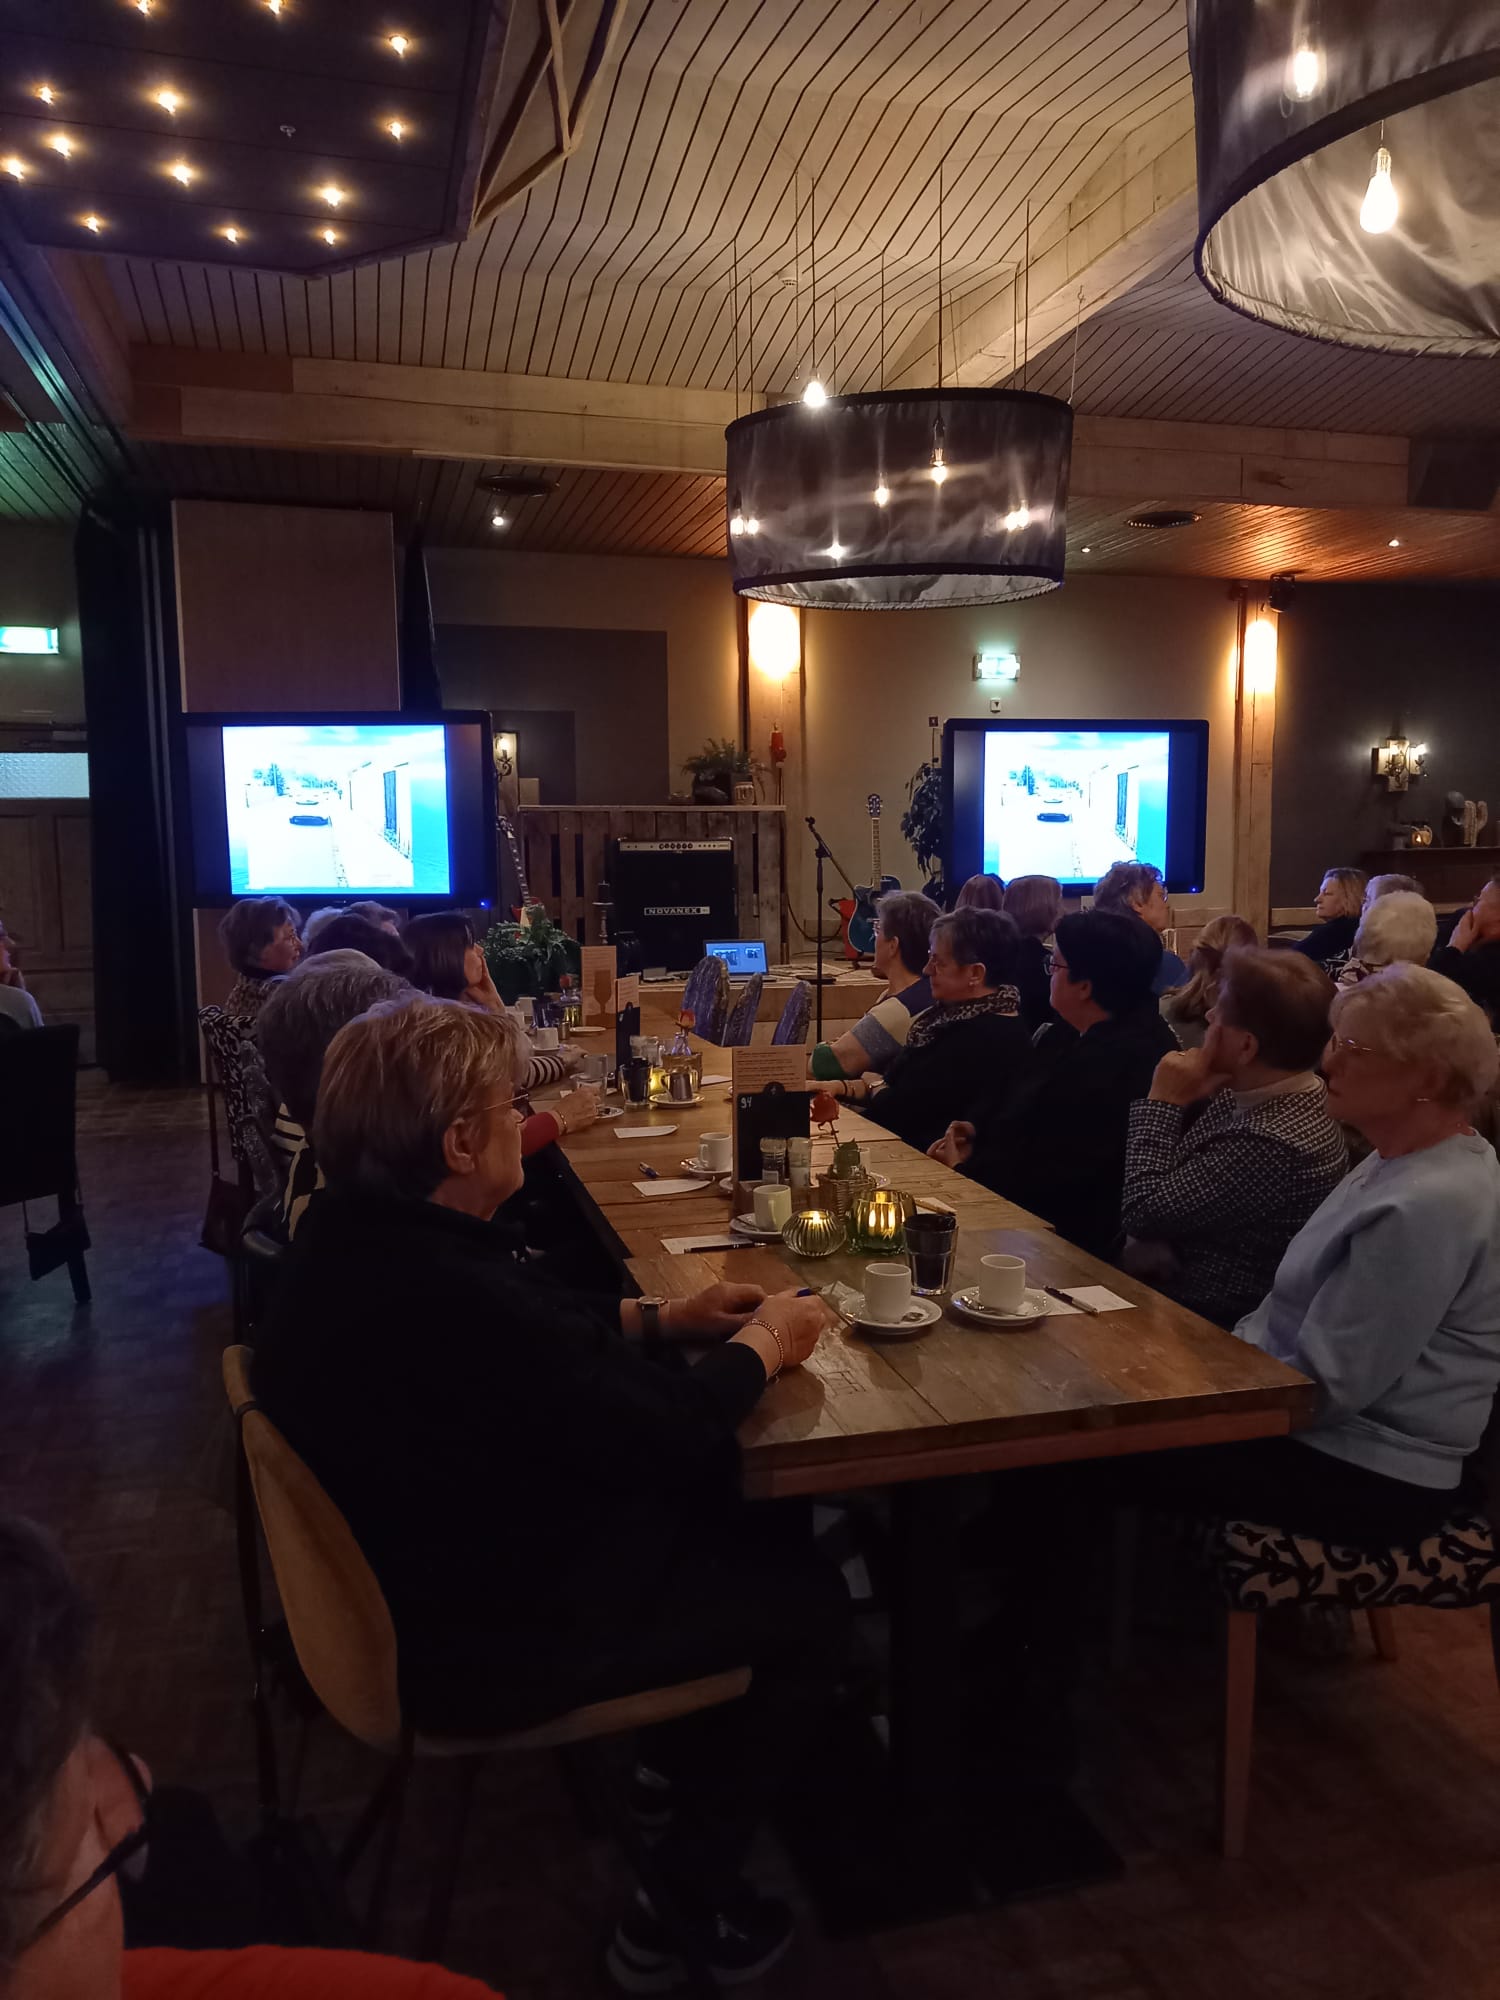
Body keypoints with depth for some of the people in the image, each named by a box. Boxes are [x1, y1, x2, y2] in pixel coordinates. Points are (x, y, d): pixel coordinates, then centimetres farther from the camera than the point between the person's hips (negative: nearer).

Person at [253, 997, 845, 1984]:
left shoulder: (352, 1237, -6)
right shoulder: (447, 1296, -37)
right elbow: (675, 1435, -27)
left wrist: (663, 1316, 3)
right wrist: (761, 1343, -9)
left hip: (423, 1570, 9)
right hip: (481, 1643, -9)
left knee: (758, 1528, 19)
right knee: (812, 1600, 7)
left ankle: (674, 1761, 36)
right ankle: (685, 1892, 21)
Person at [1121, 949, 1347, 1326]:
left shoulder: (1274, 1144, -30)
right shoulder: (1261, 1094, -3)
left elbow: (1143, 1214, -23)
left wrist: (1163, 1101, -18)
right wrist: (1181, 1100, -8)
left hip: (1209, 1320, -8)